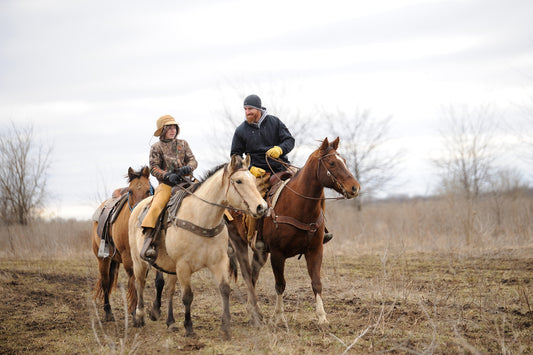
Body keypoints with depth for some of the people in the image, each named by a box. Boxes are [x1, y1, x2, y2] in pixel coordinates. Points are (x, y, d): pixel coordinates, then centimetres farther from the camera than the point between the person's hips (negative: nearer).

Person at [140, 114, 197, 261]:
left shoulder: (183, 144, 19)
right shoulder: (156, 147, 10)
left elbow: (193, 160, 11)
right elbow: (154, 168, 2)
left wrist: (187, 168, -13)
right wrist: (168, 176, -16)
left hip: (185, 181, 3)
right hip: (166, 184, -3)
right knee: (156, 207, -29)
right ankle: (148, 240, -33)